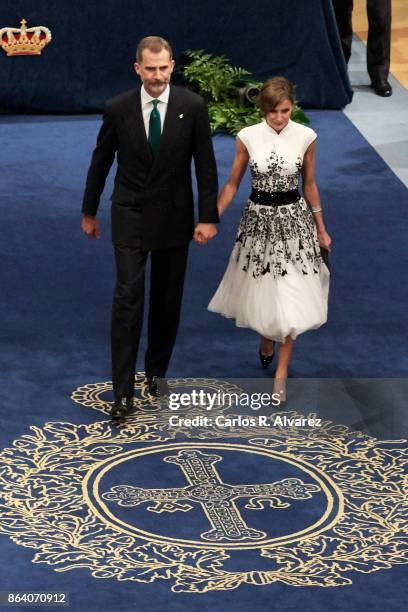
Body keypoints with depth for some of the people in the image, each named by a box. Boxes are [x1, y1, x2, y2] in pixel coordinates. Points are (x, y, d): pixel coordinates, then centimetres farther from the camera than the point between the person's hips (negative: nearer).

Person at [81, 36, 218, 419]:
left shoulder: (192, 107, -8)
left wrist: (208, 217, -8)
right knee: (128, 297, -9)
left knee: (167, 299, 11)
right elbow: (100, 161, 4)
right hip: (130, 216, -1)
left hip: (174, 217, 1)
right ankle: (123, 391, -9)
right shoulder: (118, 109, -7)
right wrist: (89, 211, 11)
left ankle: (157, 370, 31)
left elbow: (205, 165, -4)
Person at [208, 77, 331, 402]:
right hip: (259, 219, 1)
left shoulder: (305, 137, -8)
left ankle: (282, 372, 6)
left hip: (293, 219, -1)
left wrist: (321, 229, 10)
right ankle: (266, 338, 45)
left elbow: (310, 185, 4)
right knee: (262, 291, 13)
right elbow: (232, 184, 1)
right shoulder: (248, 137, -9)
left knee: (291, 298, -3)